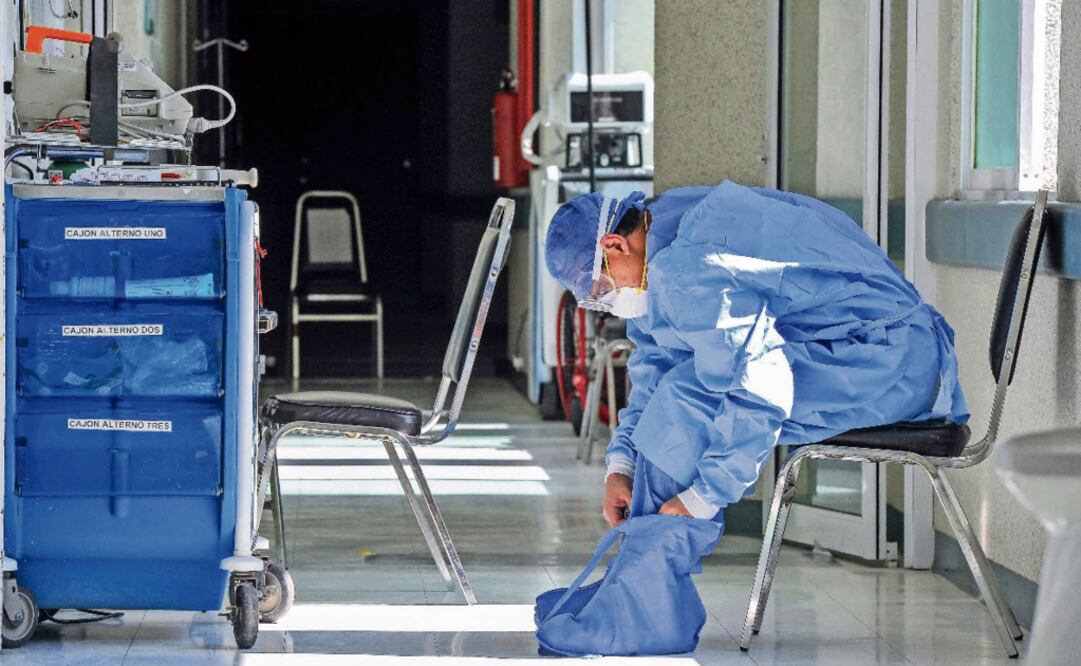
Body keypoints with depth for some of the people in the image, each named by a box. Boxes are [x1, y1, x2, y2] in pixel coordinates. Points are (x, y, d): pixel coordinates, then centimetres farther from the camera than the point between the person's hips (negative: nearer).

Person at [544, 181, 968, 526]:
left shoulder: (691, 268, -25)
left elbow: (757, 392, -28)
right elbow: (655, 360, 19)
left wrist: (703, 499, -20)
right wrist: (620, 465, 9)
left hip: (885, 365, -11)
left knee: (684, 400, -20)